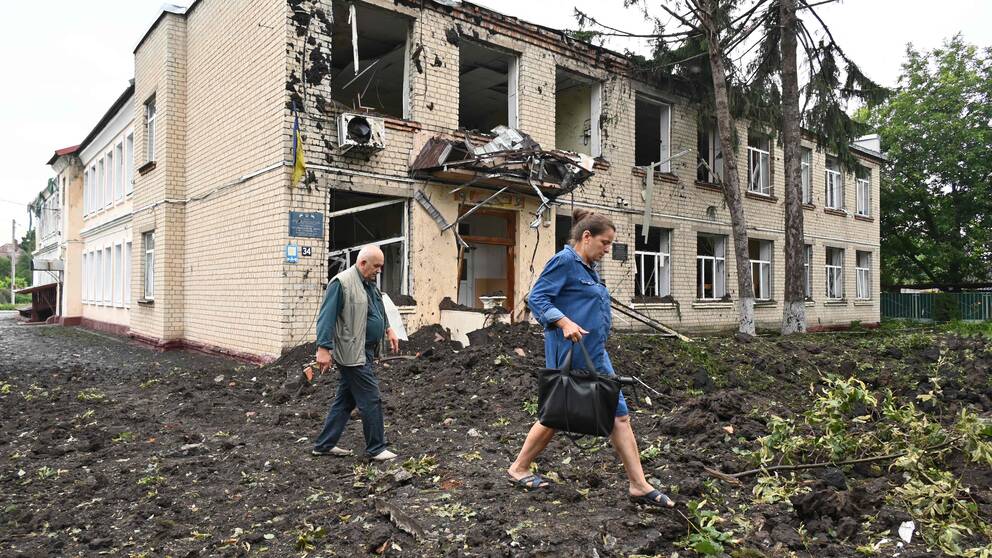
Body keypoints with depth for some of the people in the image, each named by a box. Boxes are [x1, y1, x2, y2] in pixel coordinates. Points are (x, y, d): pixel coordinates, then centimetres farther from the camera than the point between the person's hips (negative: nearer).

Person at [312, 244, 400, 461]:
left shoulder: (369, 284, 15)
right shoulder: (341, 283, -15)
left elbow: (378, 311, 31)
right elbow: (326, 317, -19)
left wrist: (388, 329, 23)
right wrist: (323, 348, -23)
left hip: (365, 352, 10)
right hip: (353, 353, -10)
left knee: (345, 400, 15)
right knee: (371, 400, -4)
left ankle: (324, 445, 24)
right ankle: (376, 449, 7)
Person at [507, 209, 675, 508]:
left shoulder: (588, 268, 16)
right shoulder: (564, 261, -11)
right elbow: (536, 298, -18)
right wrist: (564, 322, -29)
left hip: (595, 353, 9)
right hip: (570, 353, -9)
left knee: (619, 414, 5)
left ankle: (639, 485, 10)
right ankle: (519, 469, 23)